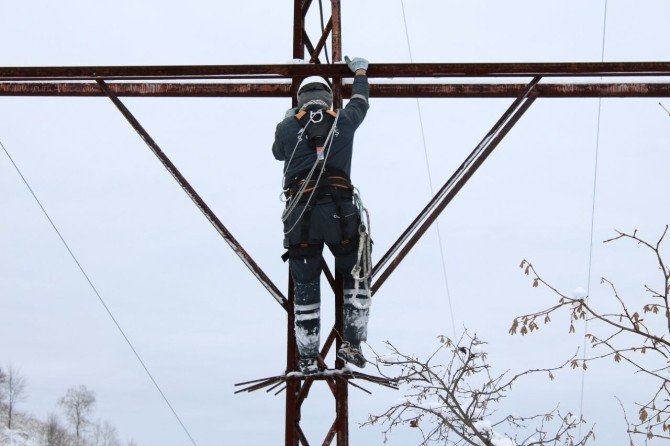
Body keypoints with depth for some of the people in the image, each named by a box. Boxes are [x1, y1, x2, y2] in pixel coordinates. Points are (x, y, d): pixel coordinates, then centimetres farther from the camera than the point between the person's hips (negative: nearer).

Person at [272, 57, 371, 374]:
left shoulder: (287, 127, 10)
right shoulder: (343, 122, 12)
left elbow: (278, 152, 32)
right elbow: (361, 102, 34)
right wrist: (360, 71, 53)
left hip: (300, 214, 0)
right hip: (340, 212, 0)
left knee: (305, 287, 9)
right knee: (356, 277, 19)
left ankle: (308, 358, 13)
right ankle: (351, 343, 11)